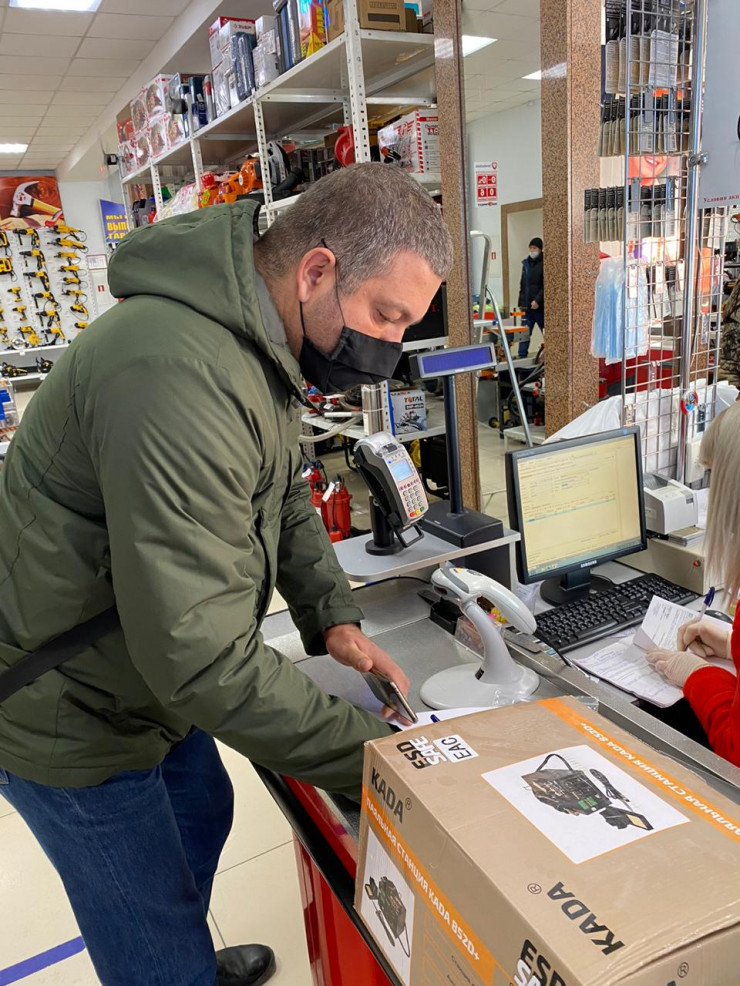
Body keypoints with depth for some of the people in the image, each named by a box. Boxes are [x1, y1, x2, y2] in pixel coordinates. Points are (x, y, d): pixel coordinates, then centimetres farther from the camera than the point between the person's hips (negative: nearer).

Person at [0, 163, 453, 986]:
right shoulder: (180, 377, -37)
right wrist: (371, 755, -27)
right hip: (68, 717, -9)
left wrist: (331, 616, -5)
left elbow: (282, 495, 8)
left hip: (144, 674, 10)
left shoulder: (261, 340, -3)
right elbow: (203, 658, -36)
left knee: (203, 813, 29)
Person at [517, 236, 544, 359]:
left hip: (539, 306, -6)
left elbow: (545, 285, -13)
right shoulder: (526, 263, 14)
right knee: (524, 333, 2)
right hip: (527, 307, 6)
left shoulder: (543, 263, -5)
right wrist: (521, 302, 14)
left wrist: (538, 300, -21)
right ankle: (522, 357, 5)